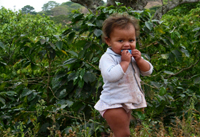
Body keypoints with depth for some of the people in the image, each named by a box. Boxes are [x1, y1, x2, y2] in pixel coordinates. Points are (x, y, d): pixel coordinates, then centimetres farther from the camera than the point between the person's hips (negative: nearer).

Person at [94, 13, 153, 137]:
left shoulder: (132, 55, 6)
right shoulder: (107, 58, -19)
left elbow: (148, 71, 6)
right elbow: (111, 76, -36)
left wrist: (139, 60, -12)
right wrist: (125, 61, -28)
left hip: (127, 103, 9)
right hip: (113, 104, -8)